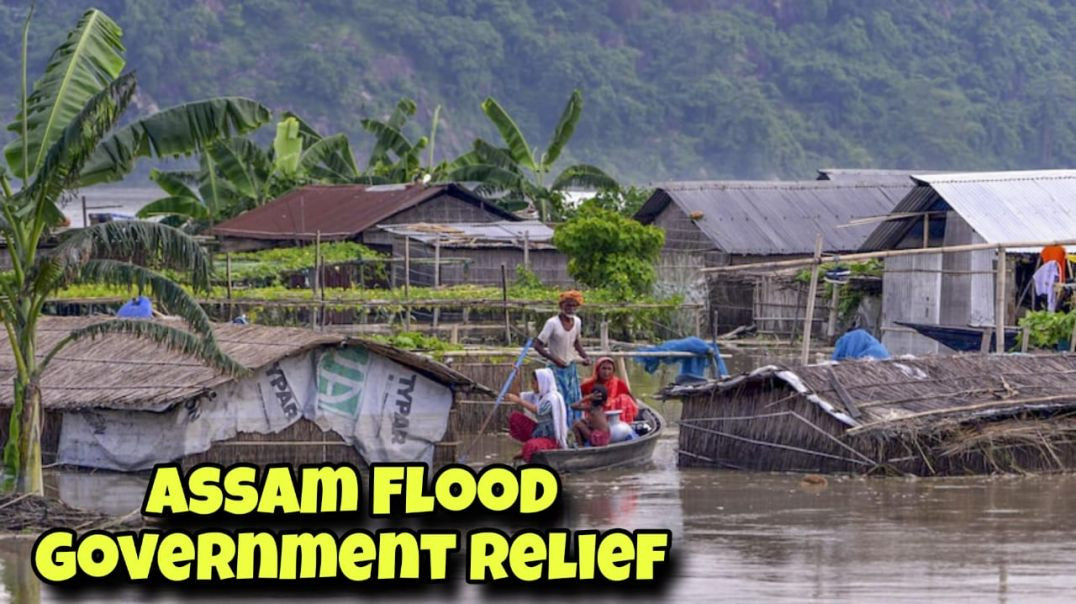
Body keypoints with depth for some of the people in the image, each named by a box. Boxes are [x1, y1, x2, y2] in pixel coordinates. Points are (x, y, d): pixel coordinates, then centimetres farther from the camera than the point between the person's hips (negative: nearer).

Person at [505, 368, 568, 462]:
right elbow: (516, 395, 8)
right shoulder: (536, 396, 8)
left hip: (551, 438, -9)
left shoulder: (553, 398, -17)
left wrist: (518, 401, -34)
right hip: (538, 431, 9)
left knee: (531, 446, -37)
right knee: (515, 417, -2)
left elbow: (537, 410, -32)